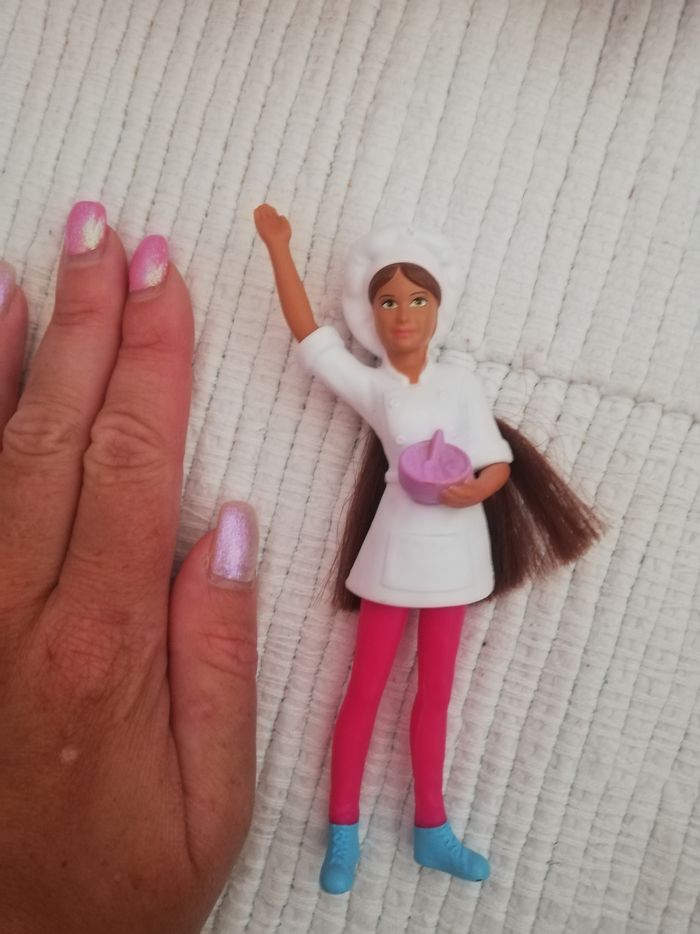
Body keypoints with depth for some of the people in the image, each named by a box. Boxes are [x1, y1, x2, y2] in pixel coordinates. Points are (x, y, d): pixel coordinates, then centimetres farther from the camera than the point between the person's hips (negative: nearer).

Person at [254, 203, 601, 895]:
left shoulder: (460, 385, 0)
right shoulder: (370, 386, -3)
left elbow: (499, 462, -3)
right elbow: (305, 328, -6)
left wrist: (474, 490, -24)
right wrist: (279, 247, -6)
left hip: (452, 549, 2)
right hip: (398, 547, -2)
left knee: (435, 692, 14)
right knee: (365, 690, 5)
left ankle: (431, 829, 28)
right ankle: (343, 833, 19)